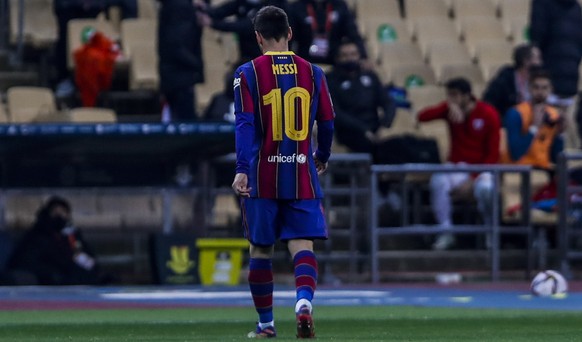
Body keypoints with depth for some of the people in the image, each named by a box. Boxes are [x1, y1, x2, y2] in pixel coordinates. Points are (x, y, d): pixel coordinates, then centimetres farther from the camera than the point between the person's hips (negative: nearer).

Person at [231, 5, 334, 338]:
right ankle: (304, 302, -31)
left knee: (261, 248, 11)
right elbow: (327, 122, 9)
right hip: (302, 174, 1)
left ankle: (266, 323, 18)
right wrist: (322, 157, 26)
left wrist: (243, 170, -17)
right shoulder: (312, 72, 5)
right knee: (303, 244, -4)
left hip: (263, 176, -1)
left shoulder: (249, 73, -2)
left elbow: (246, 124, -11)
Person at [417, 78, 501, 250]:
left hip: (482, 168, -2)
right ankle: (446, 232, -20)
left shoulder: (488, 114, -9)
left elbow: (493, 154, -9)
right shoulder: (450, 109, -1)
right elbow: (422, 117, -16)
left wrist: (473, 179, -20)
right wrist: (449, 107, -30)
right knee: (438, 181, -32)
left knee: (484, 188, -37)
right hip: (457, 166, 2)